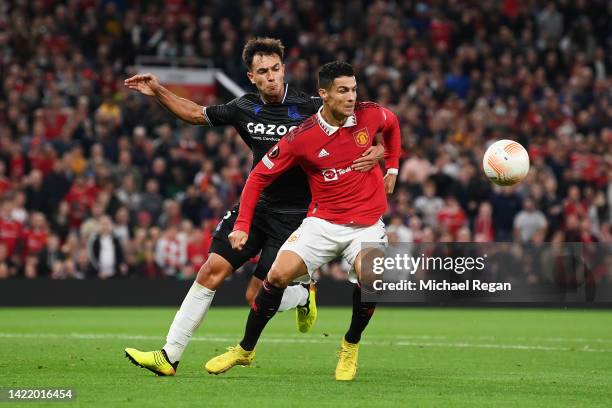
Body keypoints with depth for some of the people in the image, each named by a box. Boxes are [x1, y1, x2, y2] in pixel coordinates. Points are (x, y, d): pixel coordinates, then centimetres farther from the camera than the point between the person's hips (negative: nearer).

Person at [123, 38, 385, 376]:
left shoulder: (310, 108, -13)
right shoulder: (245, 108, 1)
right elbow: (196, 114, 17)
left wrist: (376, 151, -28)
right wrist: (158, 92, 7)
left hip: (293, 216, -5)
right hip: (254, 205, 5)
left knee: (258, 297, -8)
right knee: (211, 271, -4)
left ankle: (303, 295, 27)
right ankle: (169, 356, 0)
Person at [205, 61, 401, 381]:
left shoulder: (369, 115, -7)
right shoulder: (301, 138, -13)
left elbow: (392, 123, 20)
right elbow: (259, 176, -3)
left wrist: (392, 167, 18)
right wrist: (242, 225, -7)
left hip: (367, 224, 0)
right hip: (323, 221, 0)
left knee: (370, 280, -28)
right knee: (279, 274, -17)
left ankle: (350, 346, 2)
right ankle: (245, 350, 5)